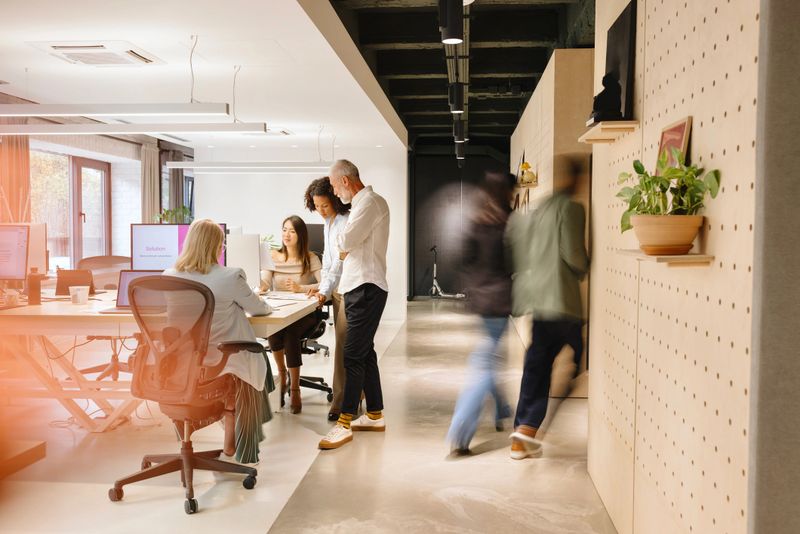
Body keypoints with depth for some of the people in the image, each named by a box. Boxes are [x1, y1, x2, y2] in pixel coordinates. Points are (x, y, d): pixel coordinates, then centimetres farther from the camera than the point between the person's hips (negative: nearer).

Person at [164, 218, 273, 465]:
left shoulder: (169, 276, -6)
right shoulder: (230, 277, -18)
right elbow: (258, 308, -1)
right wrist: (265, 305, 23)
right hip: (224, 362, -5)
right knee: (256, 363, 29)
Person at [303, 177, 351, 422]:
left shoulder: (347, 222, -17)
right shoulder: (328, 223, 12)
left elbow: (341, 260, -20)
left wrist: (325, 290, -20)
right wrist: (322, 286, 9)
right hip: (337, 289, 9)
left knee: (343, 344, -7)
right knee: (344, 344, 12)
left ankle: (340, 401, -1)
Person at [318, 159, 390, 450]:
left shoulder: (371, 202, -12)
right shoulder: (362, 203, 19)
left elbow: (345, 240, -22)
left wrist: (341, 239, 0)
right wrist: (346, 249, 2)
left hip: (367, 289, -10)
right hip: (359, 287, 10)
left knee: (353, 355, -9)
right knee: (365, 353, 14)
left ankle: (344, 424, -6)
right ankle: (375, 415, 24)